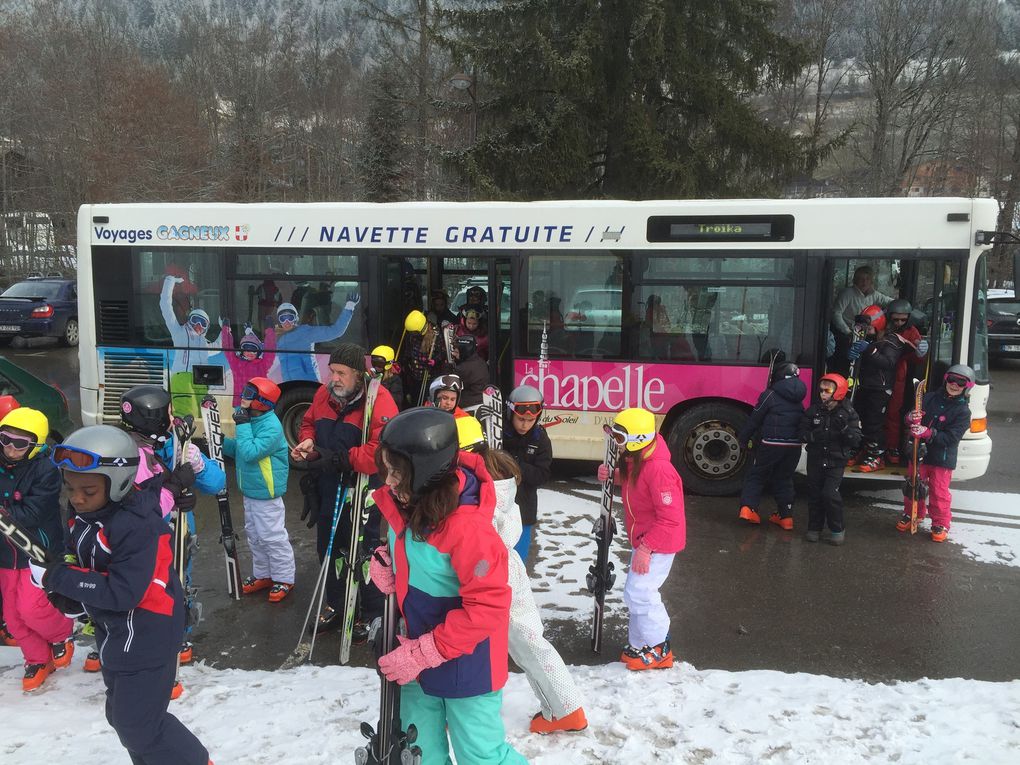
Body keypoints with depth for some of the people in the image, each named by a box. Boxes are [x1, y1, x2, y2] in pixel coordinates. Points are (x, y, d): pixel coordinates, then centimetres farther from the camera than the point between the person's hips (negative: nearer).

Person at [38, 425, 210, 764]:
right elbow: (79, 568, 12)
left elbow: (122, 593, -30)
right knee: (122, 716, 23)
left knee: (138, 727, 1)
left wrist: (57, 576, -25)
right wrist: (69, 597, -8)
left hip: (145, 637, -9)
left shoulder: (138, 526, -27)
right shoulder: (84, 519, 0)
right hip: (115, 634, 9)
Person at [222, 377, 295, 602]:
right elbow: (239, 450, 16)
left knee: (273, 537, 1)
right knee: (254, 535, 21)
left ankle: (284, 579, 15)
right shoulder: (249, 419, 4)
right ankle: (262, 575, 36)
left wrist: (242, 425, -27)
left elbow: (250, 452, -32)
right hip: (249, 491, 10)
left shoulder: (271, 427, -24)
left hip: (266, 494, -10)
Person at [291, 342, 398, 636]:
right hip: (328, 489, 7)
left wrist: (340, 459, -28)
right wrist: (307, 441, -5)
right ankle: (335, 607, 41)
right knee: (327, 548, 20)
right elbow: (308, 422, 18)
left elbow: (382, 449, -29)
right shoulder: (324, 394, 1)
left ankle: (373, 613, 27)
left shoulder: (378, 400, -21)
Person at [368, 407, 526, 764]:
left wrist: (422, 654, -25)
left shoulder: (468, 528, -33)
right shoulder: (404, 503, -8)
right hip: (420, 652, 8)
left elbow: (488, 606, -30)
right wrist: (384, 562, -8)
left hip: (465, 662, -8)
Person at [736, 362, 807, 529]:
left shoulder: (771, 395, -9)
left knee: (757, 475, 8)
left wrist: (742, 439, 2)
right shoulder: (798, 400, 10)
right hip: (794, 445, 5)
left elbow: (754, 419, -7)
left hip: (771, 444, -5)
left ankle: (748, 507, -4)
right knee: (784, 479, 15)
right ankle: (786, 516, 14)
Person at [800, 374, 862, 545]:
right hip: (815, 459, 3)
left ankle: (837, 529, 5)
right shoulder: (813, 410, -1)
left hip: (836, 462, -3)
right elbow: (803, 433, 1)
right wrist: (813, 436, -20)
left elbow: (856, 440, -10)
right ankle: (814, 527, 24)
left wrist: (845, 429, -28)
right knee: (814, 494, 8)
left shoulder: (848, 413, -7)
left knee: (830, 494, -13)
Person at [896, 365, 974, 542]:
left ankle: (941, 524, 20)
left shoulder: (963, 411, -9)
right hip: (919, 453, 4)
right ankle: (912, 514, 37)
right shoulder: (930, 398, 1)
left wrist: (928, 433, -30)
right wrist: (911, 418, -21)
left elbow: (951, 437, -17)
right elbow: (913, 414, 4)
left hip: (942, 459, -4)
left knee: (939, 492, 1)